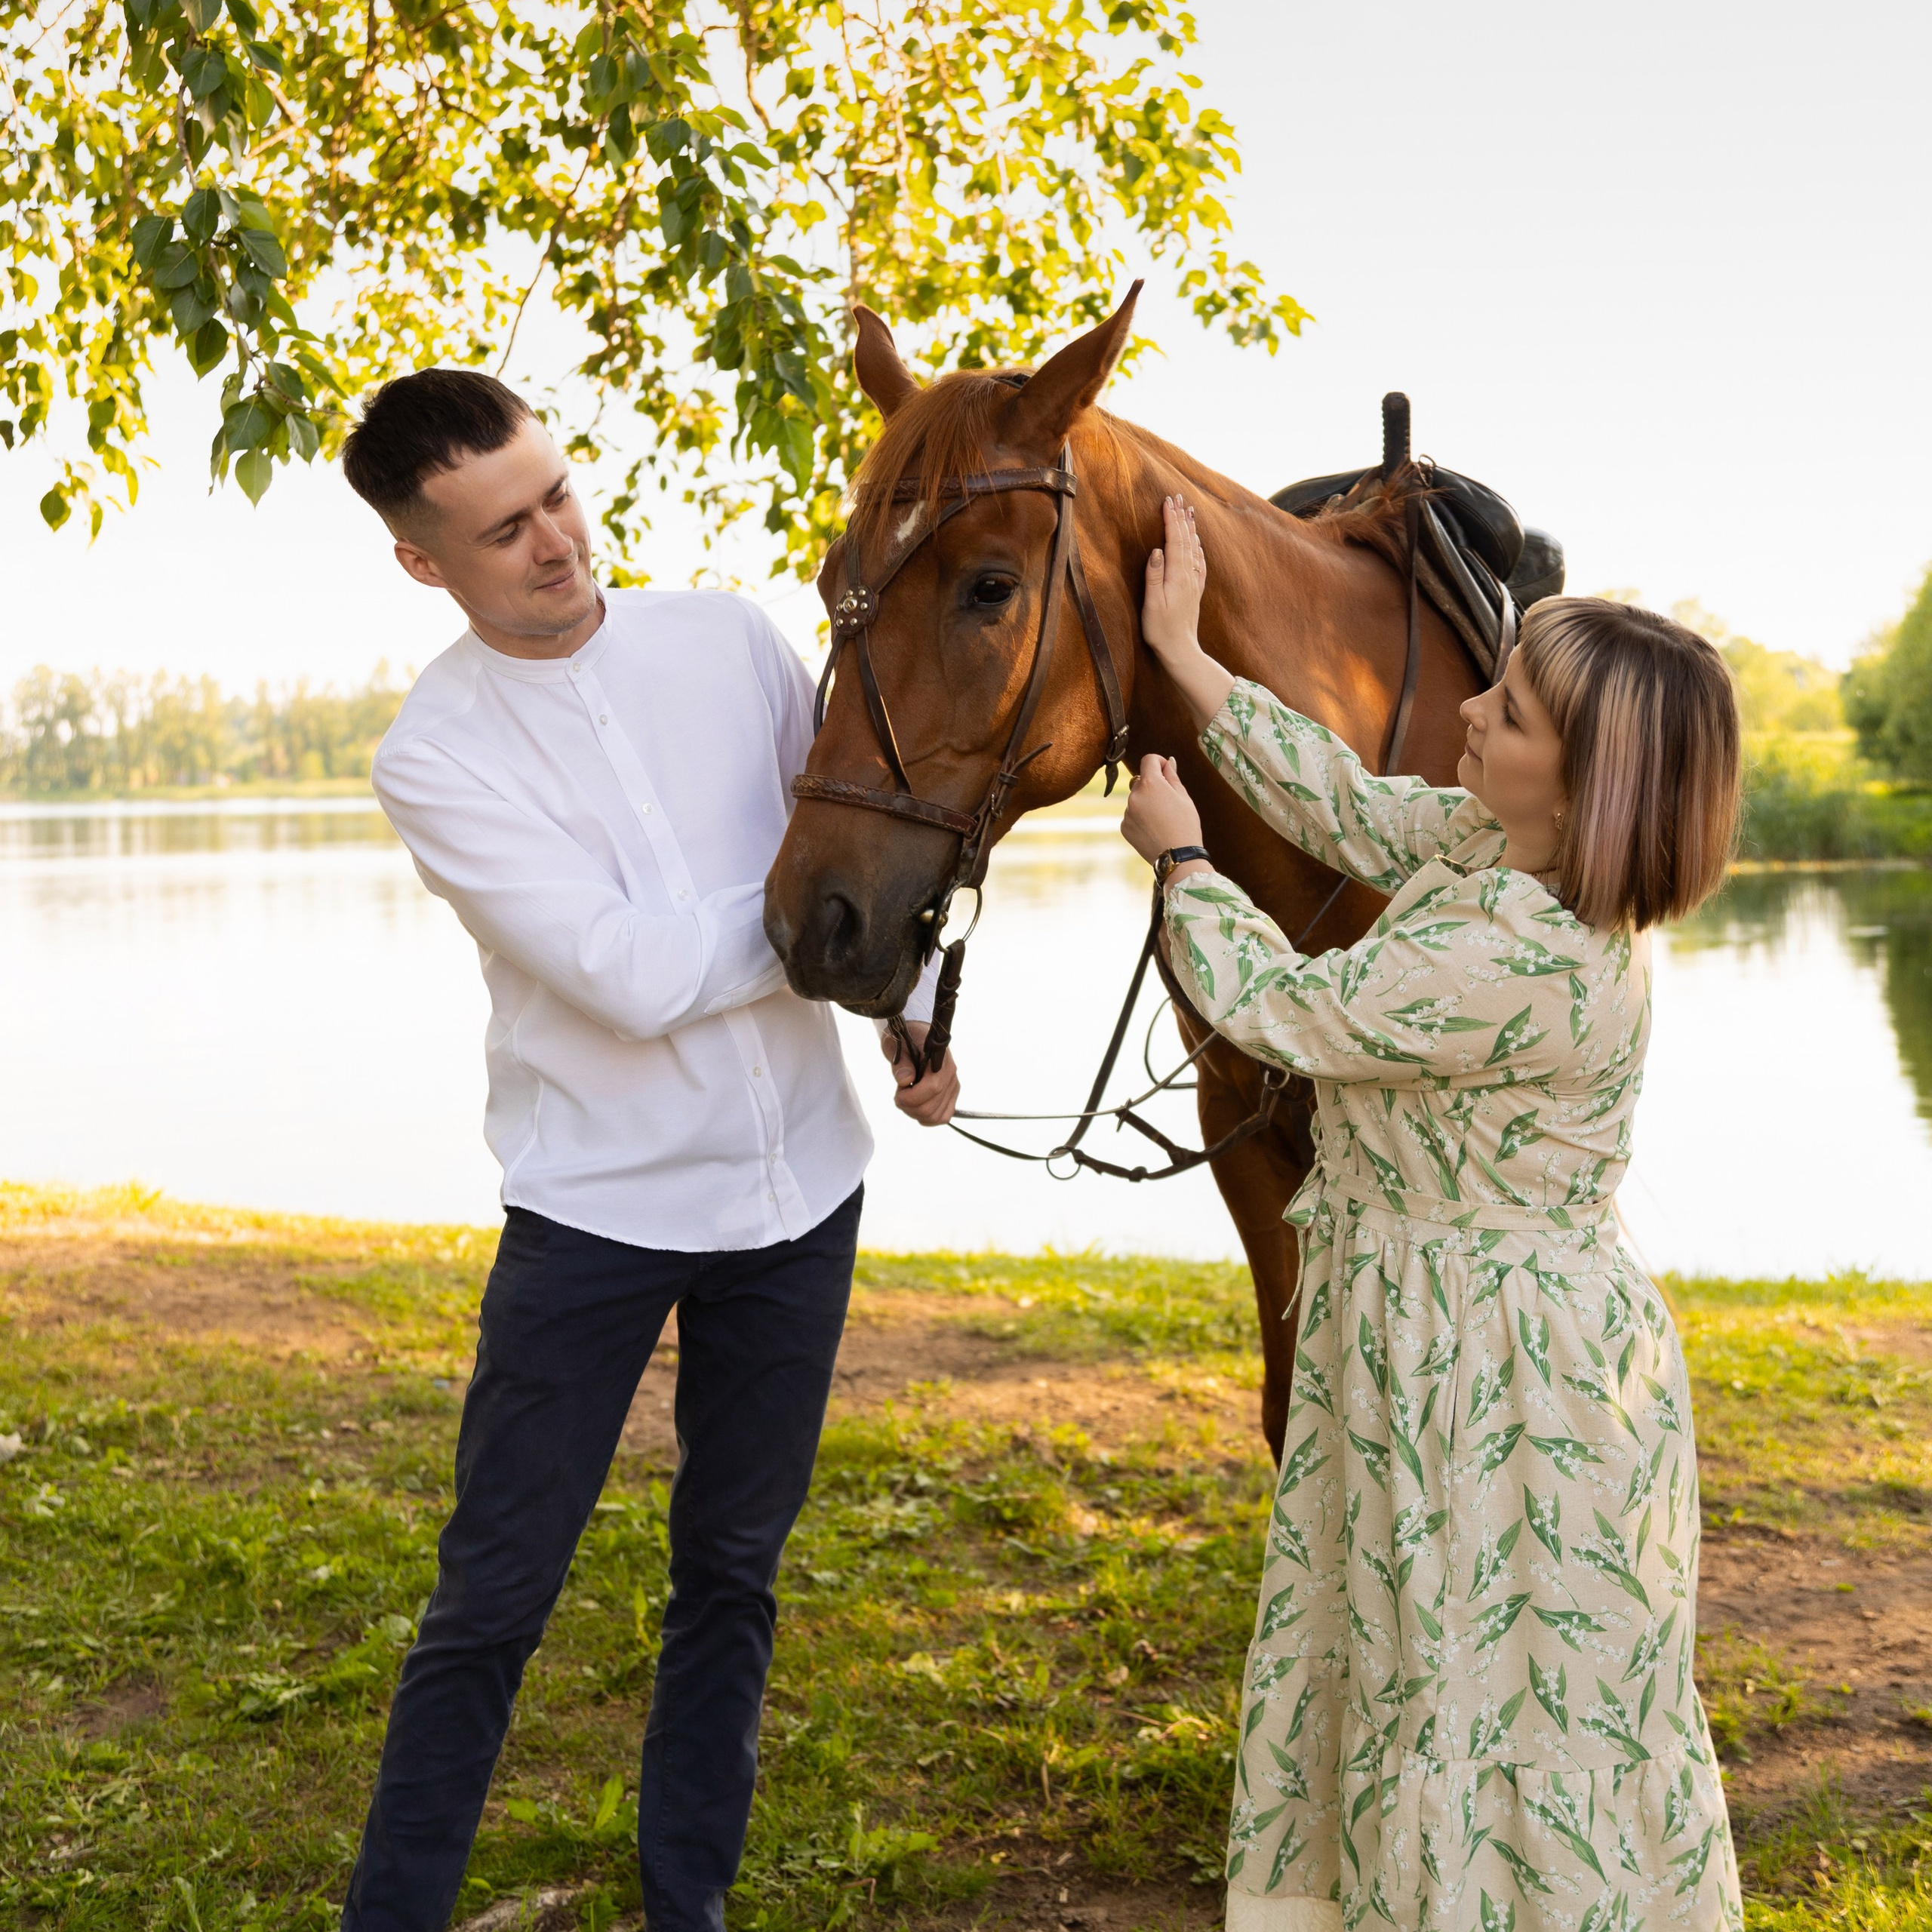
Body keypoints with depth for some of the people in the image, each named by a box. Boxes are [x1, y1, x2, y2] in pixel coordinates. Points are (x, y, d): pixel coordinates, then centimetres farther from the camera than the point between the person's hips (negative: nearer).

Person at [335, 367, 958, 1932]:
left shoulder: (732, 638, -1)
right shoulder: (435, 756, -12)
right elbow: (635, 974, -21)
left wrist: (918, 1012, 0)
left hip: (800, 1185, 4)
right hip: (594, 1210, -3)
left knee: (734, 1567, 15)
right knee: (495, 1594, 3)